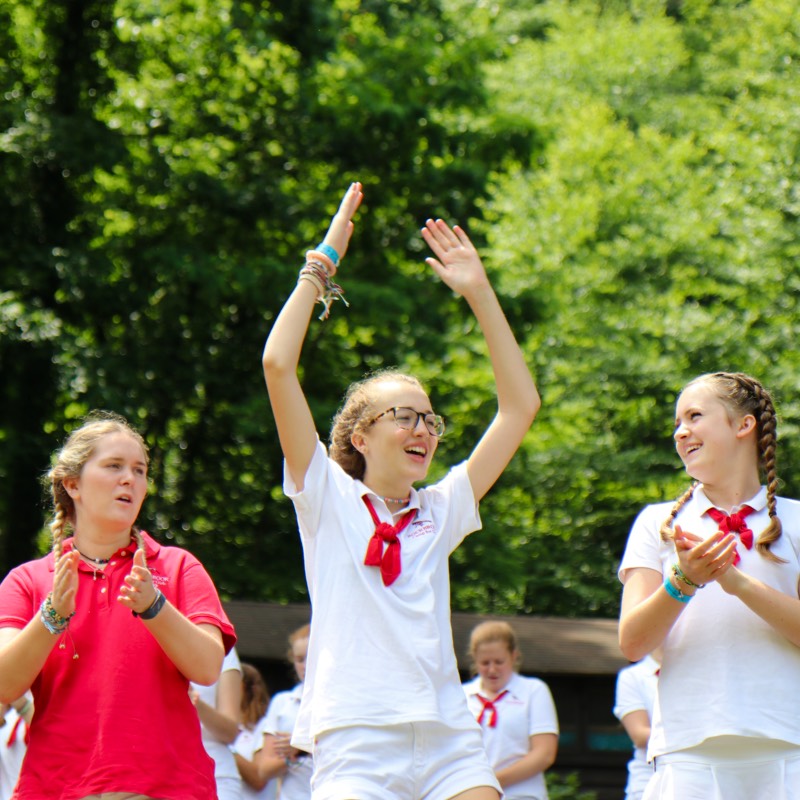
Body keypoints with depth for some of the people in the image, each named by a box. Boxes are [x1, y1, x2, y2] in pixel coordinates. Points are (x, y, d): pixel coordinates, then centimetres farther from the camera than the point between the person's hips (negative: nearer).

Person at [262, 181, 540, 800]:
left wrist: (479, 293, 19)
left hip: (449, 742, 4)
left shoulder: (440, 512, 19)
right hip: (356, 744, -4)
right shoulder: (329, 499, 8)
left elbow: (521, 406, 22)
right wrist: (323, 262, 5)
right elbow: (278, 365, -1)